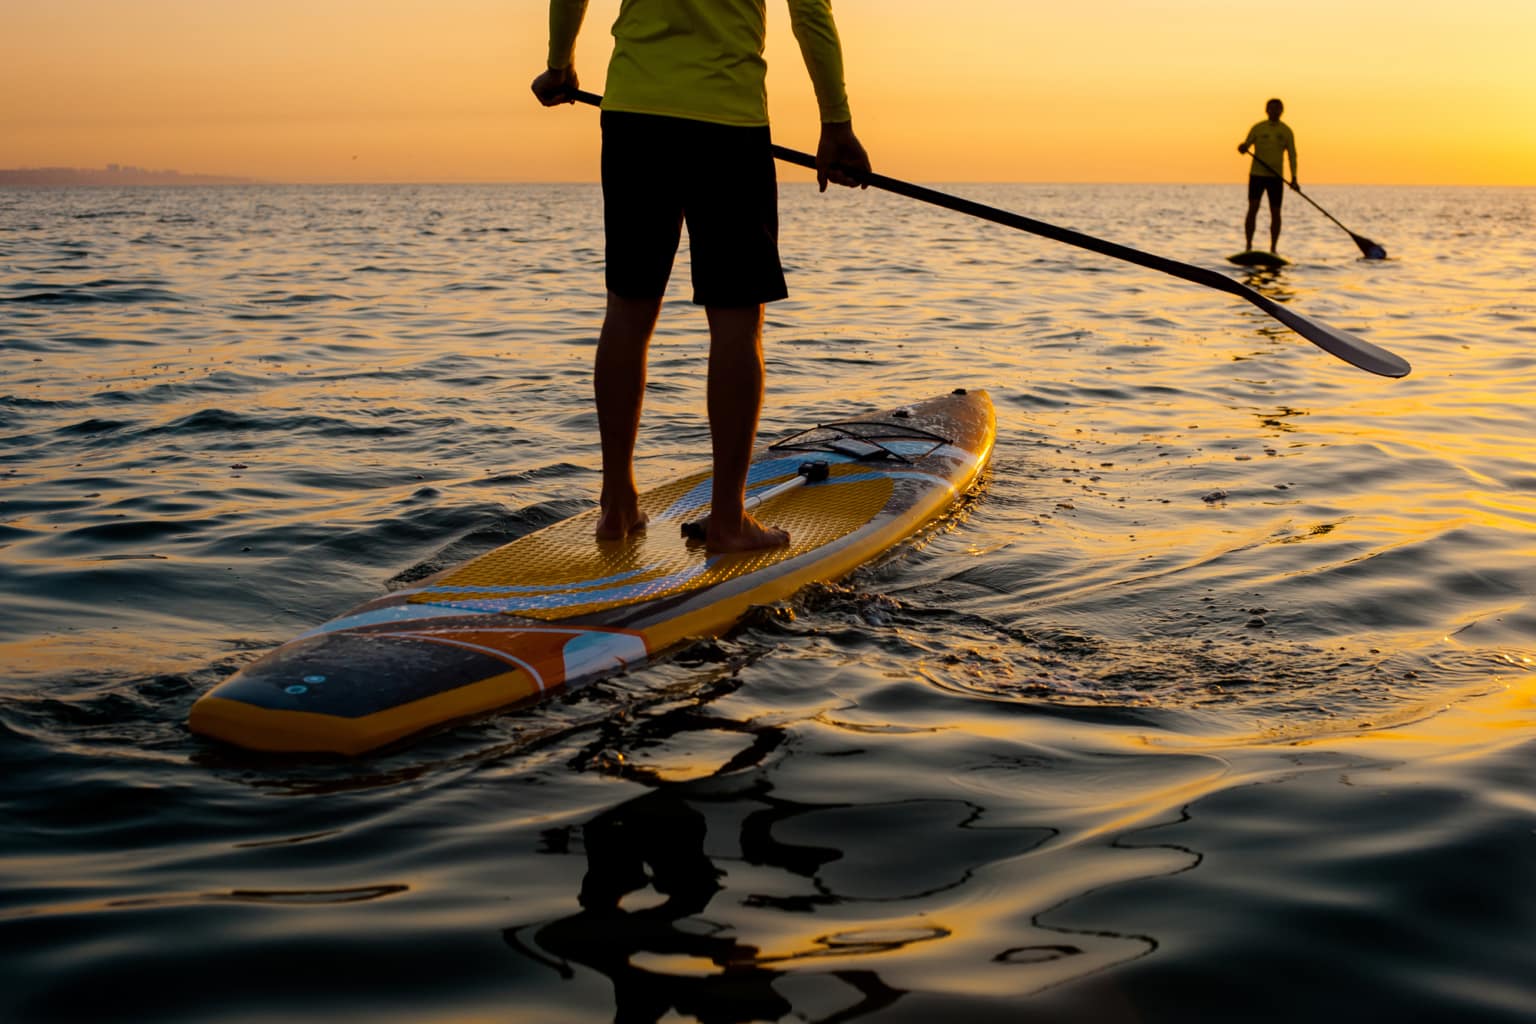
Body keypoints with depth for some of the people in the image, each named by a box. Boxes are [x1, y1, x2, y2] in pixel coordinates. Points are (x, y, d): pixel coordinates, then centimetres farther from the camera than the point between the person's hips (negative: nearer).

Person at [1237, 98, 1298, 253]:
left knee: (1275, 212, 1)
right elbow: (1246, 145, 2)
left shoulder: (1286, 131, 6)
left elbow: (1292, 155, 6)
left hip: (1276, 177, 1)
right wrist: (1242, 147, -25)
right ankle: (1248, 247, -6)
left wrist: (1293, 179, -4)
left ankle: (1273, 250, 8)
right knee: (1253, 209, -10)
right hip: (1257, 174, -1)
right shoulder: (1257, 128, 3)